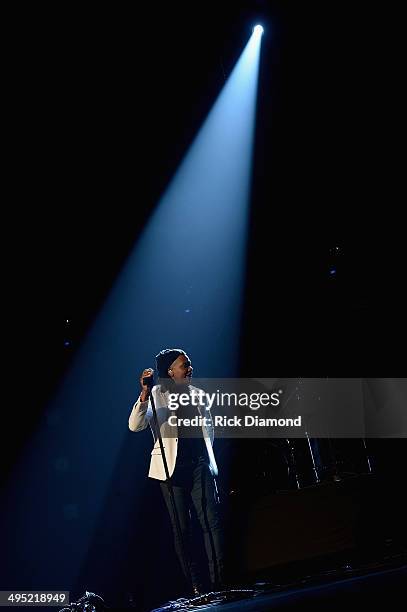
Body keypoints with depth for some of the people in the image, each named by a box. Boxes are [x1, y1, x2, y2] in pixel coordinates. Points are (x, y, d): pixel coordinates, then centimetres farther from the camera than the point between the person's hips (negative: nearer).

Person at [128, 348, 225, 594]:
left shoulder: (197, 393, 12)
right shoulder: (157, 394, -3)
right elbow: (135, 425, -17)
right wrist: (145, 393, -28)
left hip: (200, 463, 4)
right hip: (172, 465, -3)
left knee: (212, 521, -6)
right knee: (182, 528, 3)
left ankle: (220, 581, 0)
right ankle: (197, 585, 11)